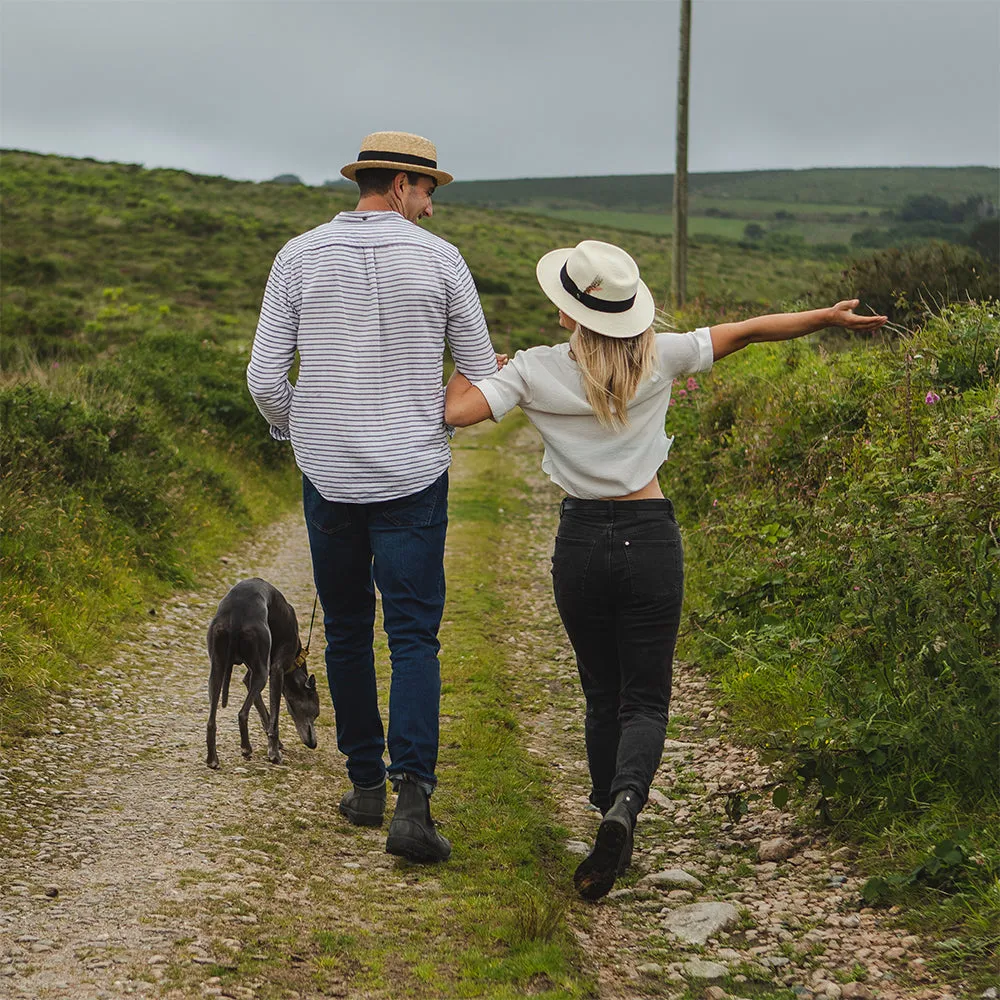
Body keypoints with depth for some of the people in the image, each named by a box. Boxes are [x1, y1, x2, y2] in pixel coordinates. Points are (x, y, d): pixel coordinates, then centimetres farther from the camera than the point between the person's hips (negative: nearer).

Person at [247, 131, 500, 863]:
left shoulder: (300, 257, 1)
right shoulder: (440, 260, -3)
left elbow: (265, 377, -1)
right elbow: (483, 375, 3)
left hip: (328, 474, 2)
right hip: (413, 474, -2)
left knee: (346, 632, 16)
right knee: (414, 637, -2)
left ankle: (366, 784, 24)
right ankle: (412, 796, -17)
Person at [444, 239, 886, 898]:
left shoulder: (537, 370, -7)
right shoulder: (658, 356, -3)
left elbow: (458, 412, -16)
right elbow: (747, 331, 7)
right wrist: (831, 317, 19)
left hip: (581, 541, 0)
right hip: (651, 536, 0)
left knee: (603, 696, 17)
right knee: (645, 699, 3)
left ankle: (614, 826, 17)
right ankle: (625, 801, -25)